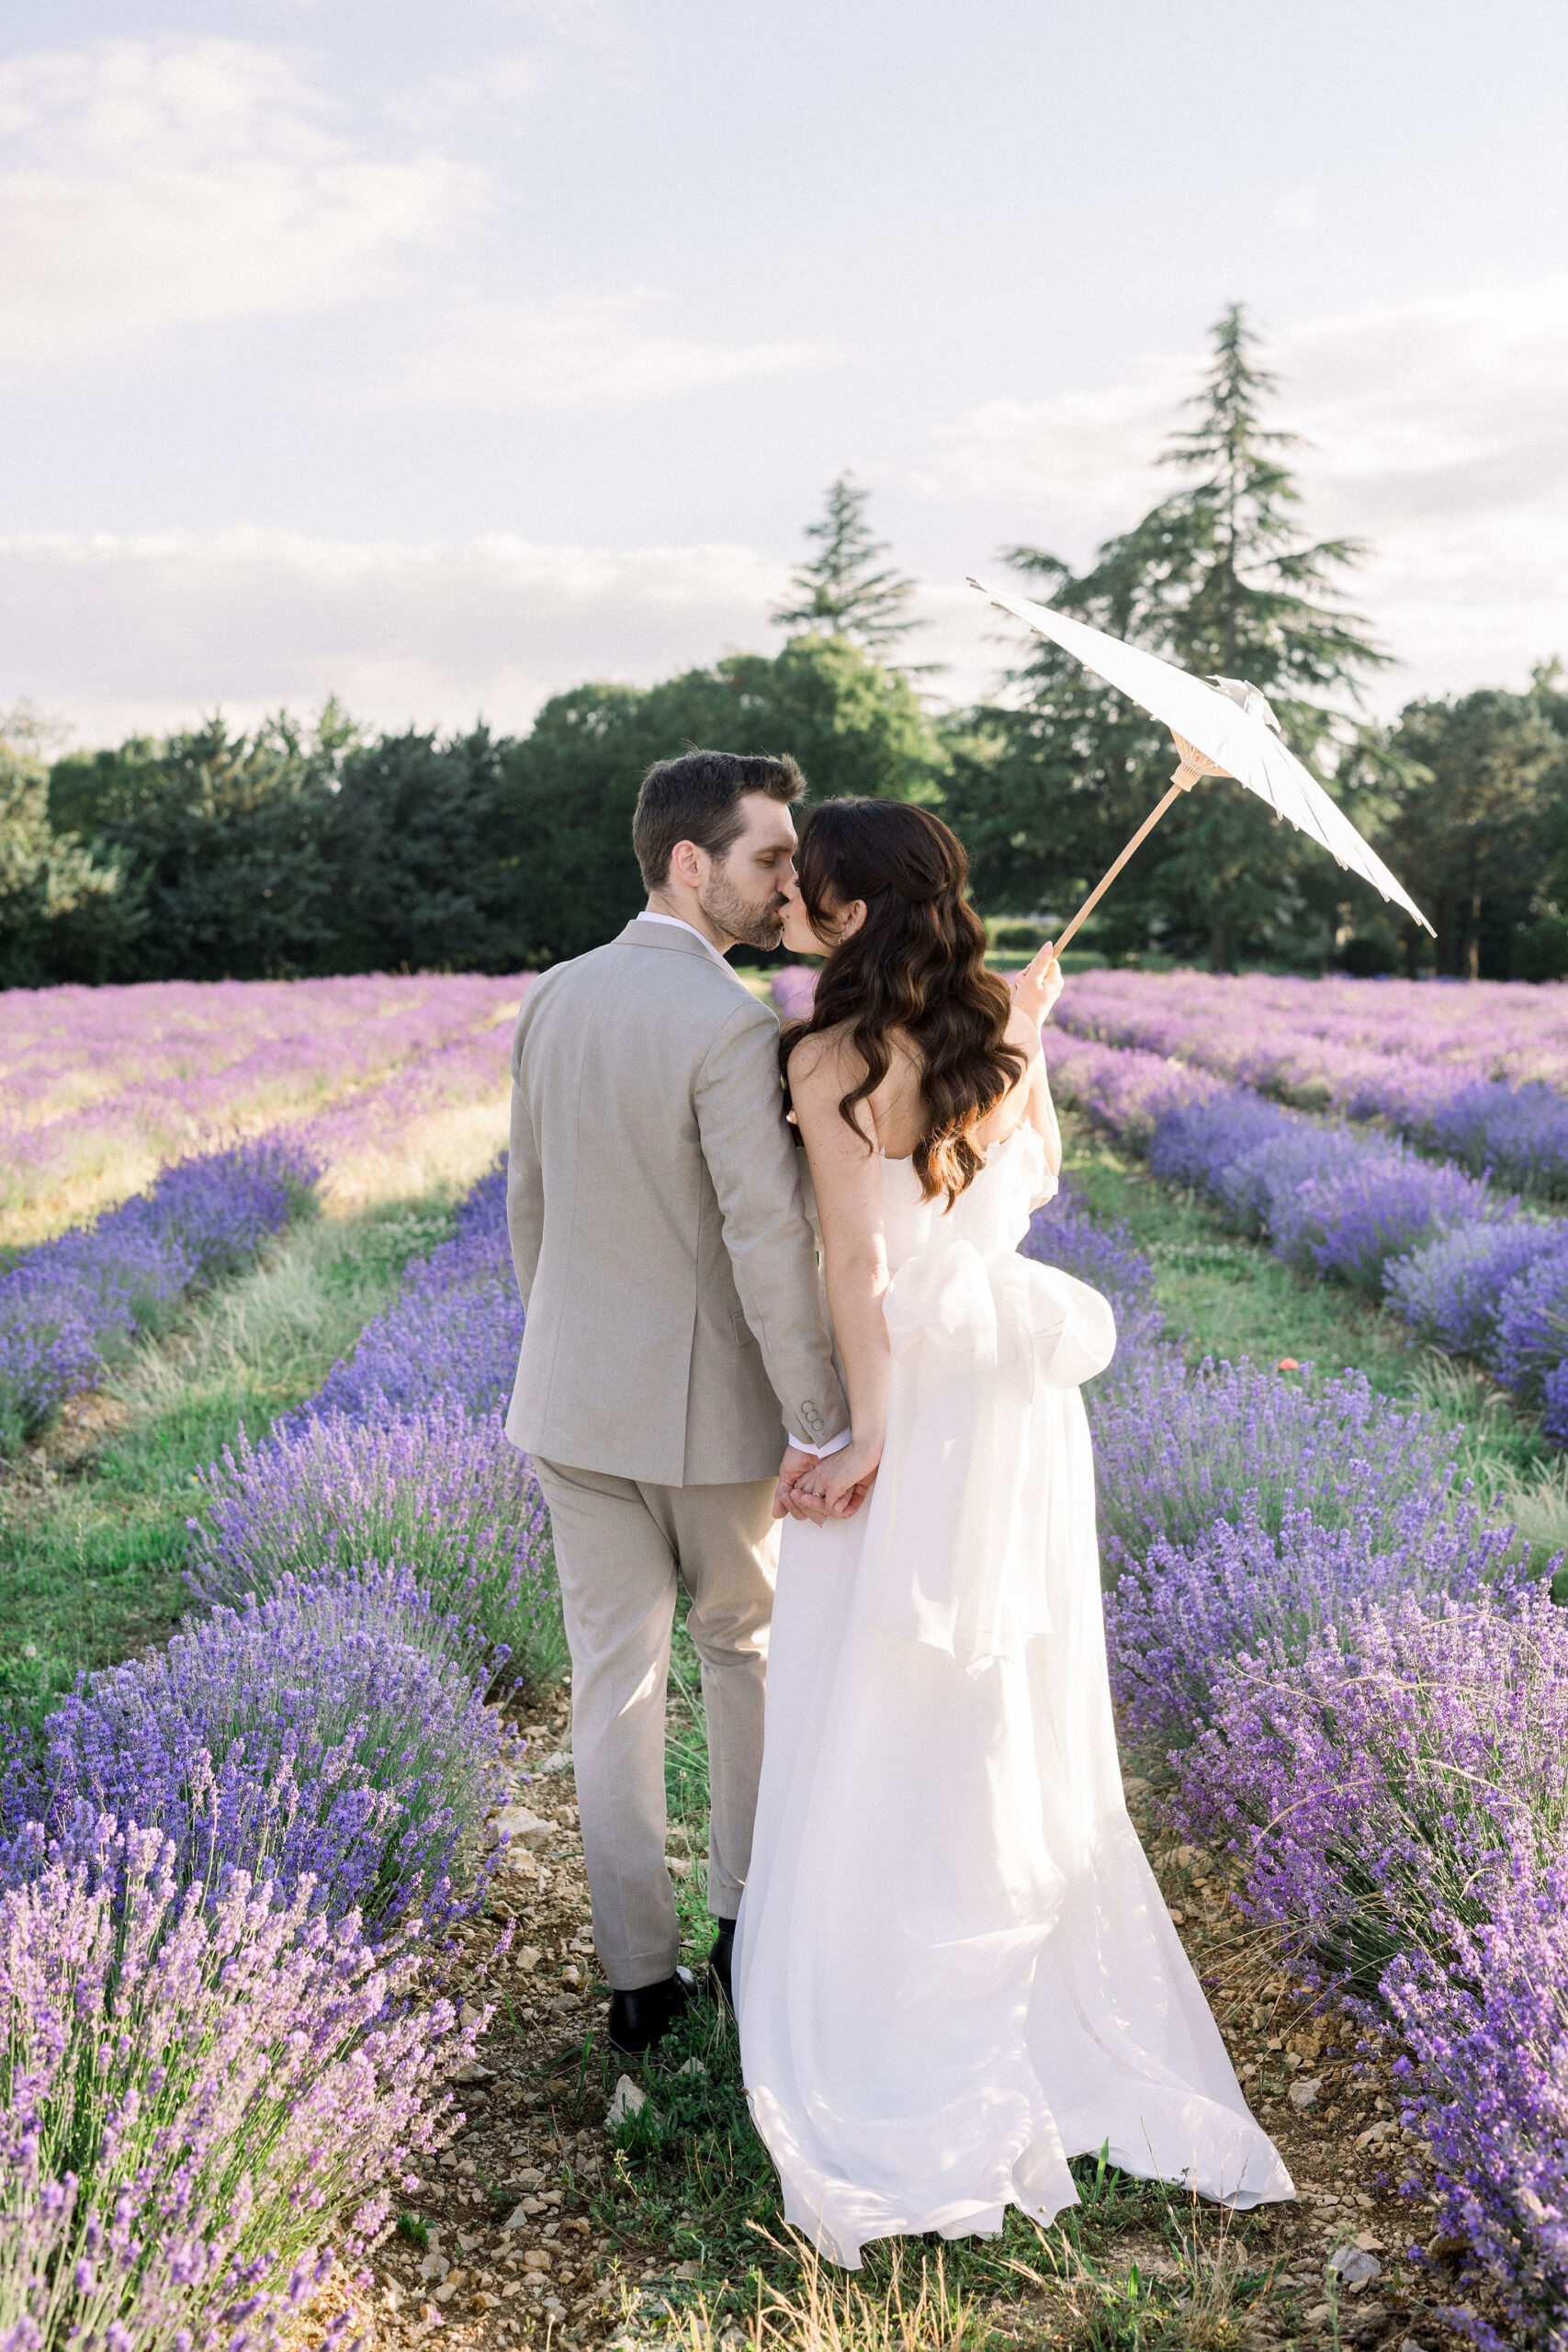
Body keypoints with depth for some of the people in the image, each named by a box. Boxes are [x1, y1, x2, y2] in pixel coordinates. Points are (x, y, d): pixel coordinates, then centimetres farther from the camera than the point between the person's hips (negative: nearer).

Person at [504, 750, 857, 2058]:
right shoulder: (733, 1029, -20)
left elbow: (529, 1206, 10)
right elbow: (771, 1243, -24)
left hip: (576, 1405, 5)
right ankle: (749, 1923, 30)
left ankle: (640, 1980, 20)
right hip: (713, 1409, -5)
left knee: (615, 1685, 11)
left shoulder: (554, 1002, 2)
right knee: (752, 1652, 18)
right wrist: (819, 1424, -19)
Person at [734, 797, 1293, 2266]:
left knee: (876, 1712, 6)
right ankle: (1051, 2004, 32)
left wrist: (862, 1435, -20)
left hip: (910, 1386, -6)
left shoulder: (829, 1056, -16)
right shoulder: (995, 1036, 1)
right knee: (1010, 1703, 18)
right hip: (1016, 1383, 6)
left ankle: (879, 2032, 16)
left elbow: (855, 1260, -22)